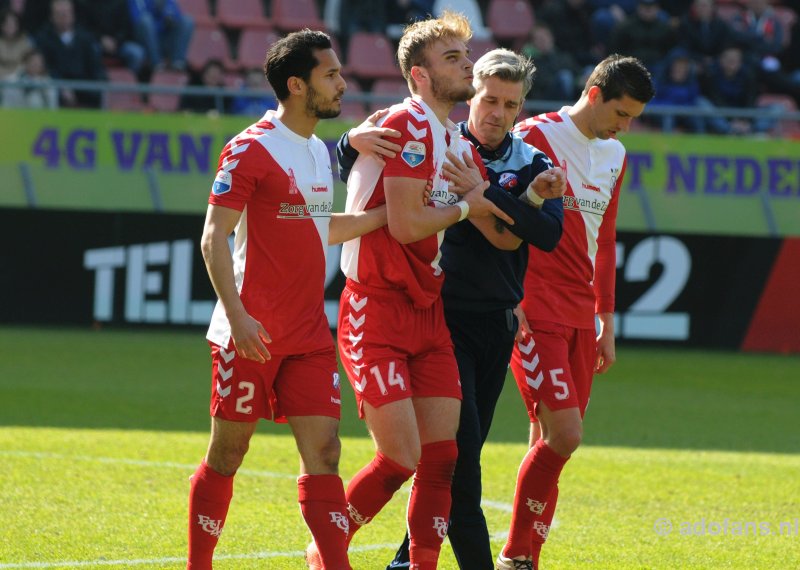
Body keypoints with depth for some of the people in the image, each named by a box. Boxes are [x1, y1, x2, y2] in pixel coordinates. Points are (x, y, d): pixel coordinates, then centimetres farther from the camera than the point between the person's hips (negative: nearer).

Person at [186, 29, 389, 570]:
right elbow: (214, 236, -14)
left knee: (323, 449, -3)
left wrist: (389, 212, 17)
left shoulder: (319, 151, 15)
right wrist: (237, 315, -24)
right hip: (251, 334, -7)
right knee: (228, 453, 2)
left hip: (310, 334, 7)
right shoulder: (251, 149, -10)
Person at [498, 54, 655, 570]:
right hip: (535, 313, -7)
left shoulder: (614, 155, 16)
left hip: (581, 318, 7)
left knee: (552, 442, 5)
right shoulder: (536, 137, -7)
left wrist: (607, 324, 21)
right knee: (563, 435, -14)